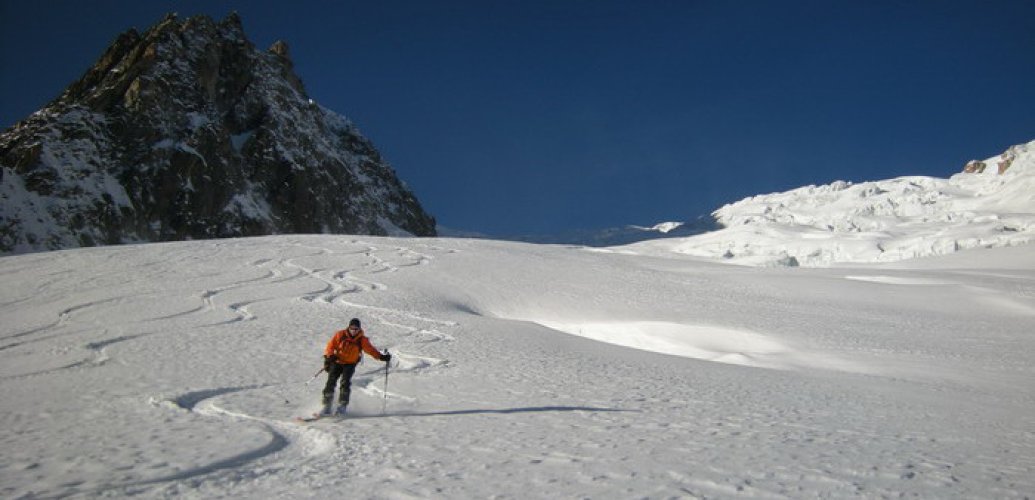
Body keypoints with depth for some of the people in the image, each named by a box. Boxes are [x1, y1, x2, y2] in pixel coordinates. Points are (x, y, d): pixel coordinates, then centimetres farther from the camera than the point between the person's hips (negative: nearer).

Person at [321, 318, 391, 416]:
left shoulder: (362, 340, -6)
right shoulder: (340, 335, -6)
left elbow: (370, 349, -12)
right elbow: (331, 345, 0)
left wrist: (381, 356, -25)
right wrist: (328, 356, -15)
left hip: (350, 364, -1)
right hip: (337, 362, 1)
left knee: (345, 383, -19)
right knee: (331, 382, -9)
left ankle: (342, 406, -11)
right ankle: (327, 406, -3)